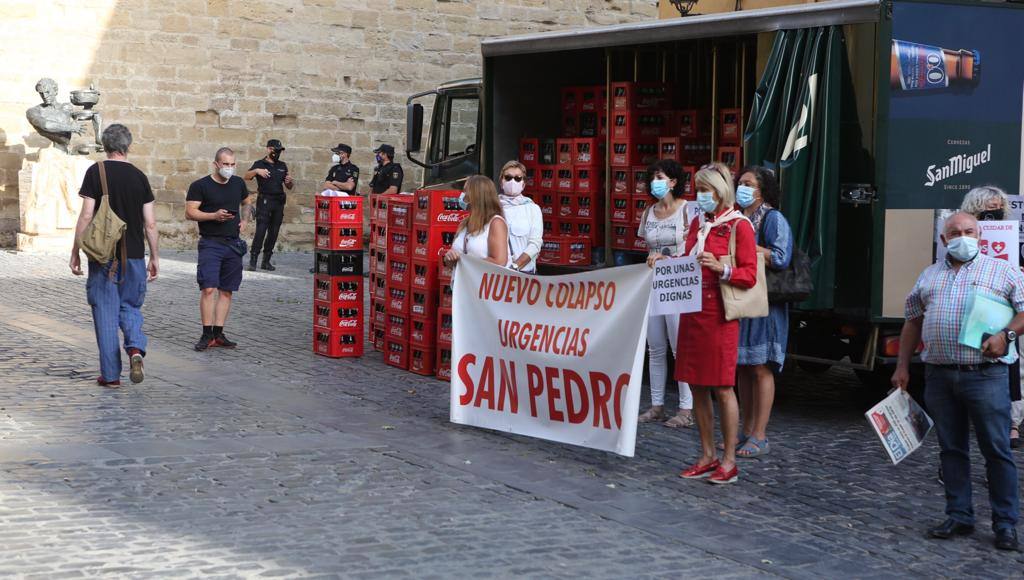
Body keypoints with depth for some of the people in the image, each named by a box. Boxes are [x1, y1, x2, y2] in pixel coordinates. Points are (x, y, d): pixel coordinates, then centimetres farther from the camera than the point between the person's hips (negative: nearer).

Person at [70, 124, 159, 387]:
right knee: (130, 307, 16)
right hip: (134, 255, 2)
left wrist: (75, 252, 0)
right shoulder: (139, 176, 4)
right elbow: (150, 223, 4)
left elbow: (86, 216, -8)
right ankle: (136, 349, -11)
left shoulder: (96, 172, -4)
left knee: (105, 313, 5)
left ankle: (111, 374, 6)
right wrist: (155, 258, 12)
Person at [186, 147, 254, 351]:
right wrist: (214, 216, -21)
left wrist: (244, 220, 11)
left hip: (234, 243, 5)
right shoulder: (200, 186, -5)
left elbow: (247, 202, 29)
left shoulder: (238, 183, 11)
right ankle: (207, 334, -9)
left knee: (227, 291, 5)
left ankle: (218, 334, 11)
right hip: (210, 244, -5)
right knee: (208, 288, -14)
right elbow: (190, 212, -10)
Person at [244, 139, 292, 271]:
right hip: (265, 201, -5)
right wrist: (256, 171, -27)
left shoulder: (282, 166, 17)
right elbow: (246, 177, -10)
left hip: (279, 202, 5)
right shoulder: (260, 164, 4)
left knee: (273, 232, 4)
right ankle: (253, 260, -13)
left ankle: (266, 261, 9)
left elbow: (289, 187, 20)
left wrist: (290, 181, -2)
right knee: (260, 231, -13)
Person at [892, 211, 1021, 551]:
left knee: (997, 450, -3)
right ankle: (959, 516, 18)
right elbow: (913, 322, 22)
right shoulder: (929, 276, 18)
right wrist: (902, 367, 17)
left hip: (985, 374, -4)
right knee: (951, 449, 9)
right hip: (939, 376, 4)